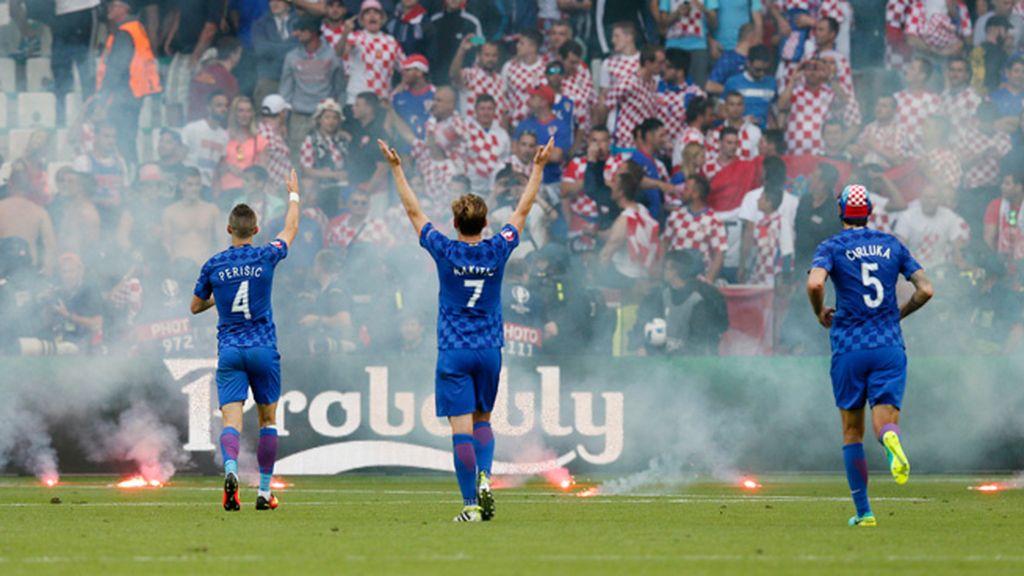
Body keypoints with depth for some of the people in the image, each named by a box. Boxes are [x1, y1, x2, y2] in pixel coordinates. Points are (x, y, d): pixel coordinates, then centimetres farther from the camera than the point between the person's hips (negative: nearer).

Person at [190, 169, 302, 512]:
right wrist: (294, 195, 33)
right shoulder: (266, 258, -3)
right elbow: (291, 229, 17)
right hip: (264, 349, 0)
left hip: (229, 352, 0)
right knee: (268, 419, 13)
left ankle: (231, 469, -35)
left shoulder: (213, 266, -1)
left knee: (232, 419, -7)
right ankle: (264, 490, 13)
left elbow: (196, 306, 13)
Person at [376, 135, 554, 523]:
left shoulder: (445, 252, -7)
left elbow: (414, 212, 3)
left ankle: (471, 505, -10)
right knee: (482, 420, 18)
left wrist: (397, 169, 12)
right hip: (490, 349, 3)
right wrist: (538, 168, 20)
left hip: (453, 353, -3)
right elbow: (523, 211, 10)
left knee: (462, 428, -5)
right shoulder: (497, 252, -3)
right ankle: (484, 478, -6)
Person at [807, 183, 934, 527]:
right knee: (884, 418, -5)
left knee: (852, 431, 11)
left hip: (849, 348, -1)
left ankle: (863, 512, 10)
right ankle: (890, 437, -44)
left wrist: (820, 313, 1)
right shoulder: (892, 246, 10)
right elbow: (925, 290, 6)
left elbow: (815, 283, -19)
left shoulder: (832, 247, 1)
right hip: (889, 346, 1)